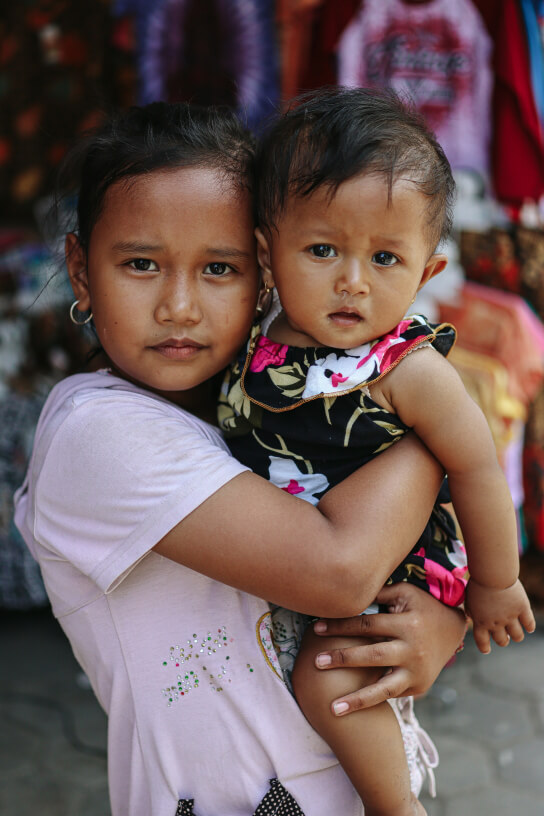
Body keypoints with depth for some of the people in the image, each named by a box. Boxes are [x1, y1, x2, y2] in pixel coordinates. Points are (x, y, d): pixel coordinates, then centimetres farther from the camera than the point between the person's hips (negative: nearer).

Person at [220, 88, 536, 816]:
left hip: (389, 571, -6)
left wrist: (494, 584, -7)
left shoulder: (409, 371, -26)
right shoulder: (257, 343, -12)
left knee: (326, 680, -18)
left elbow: (477, 468, -16)